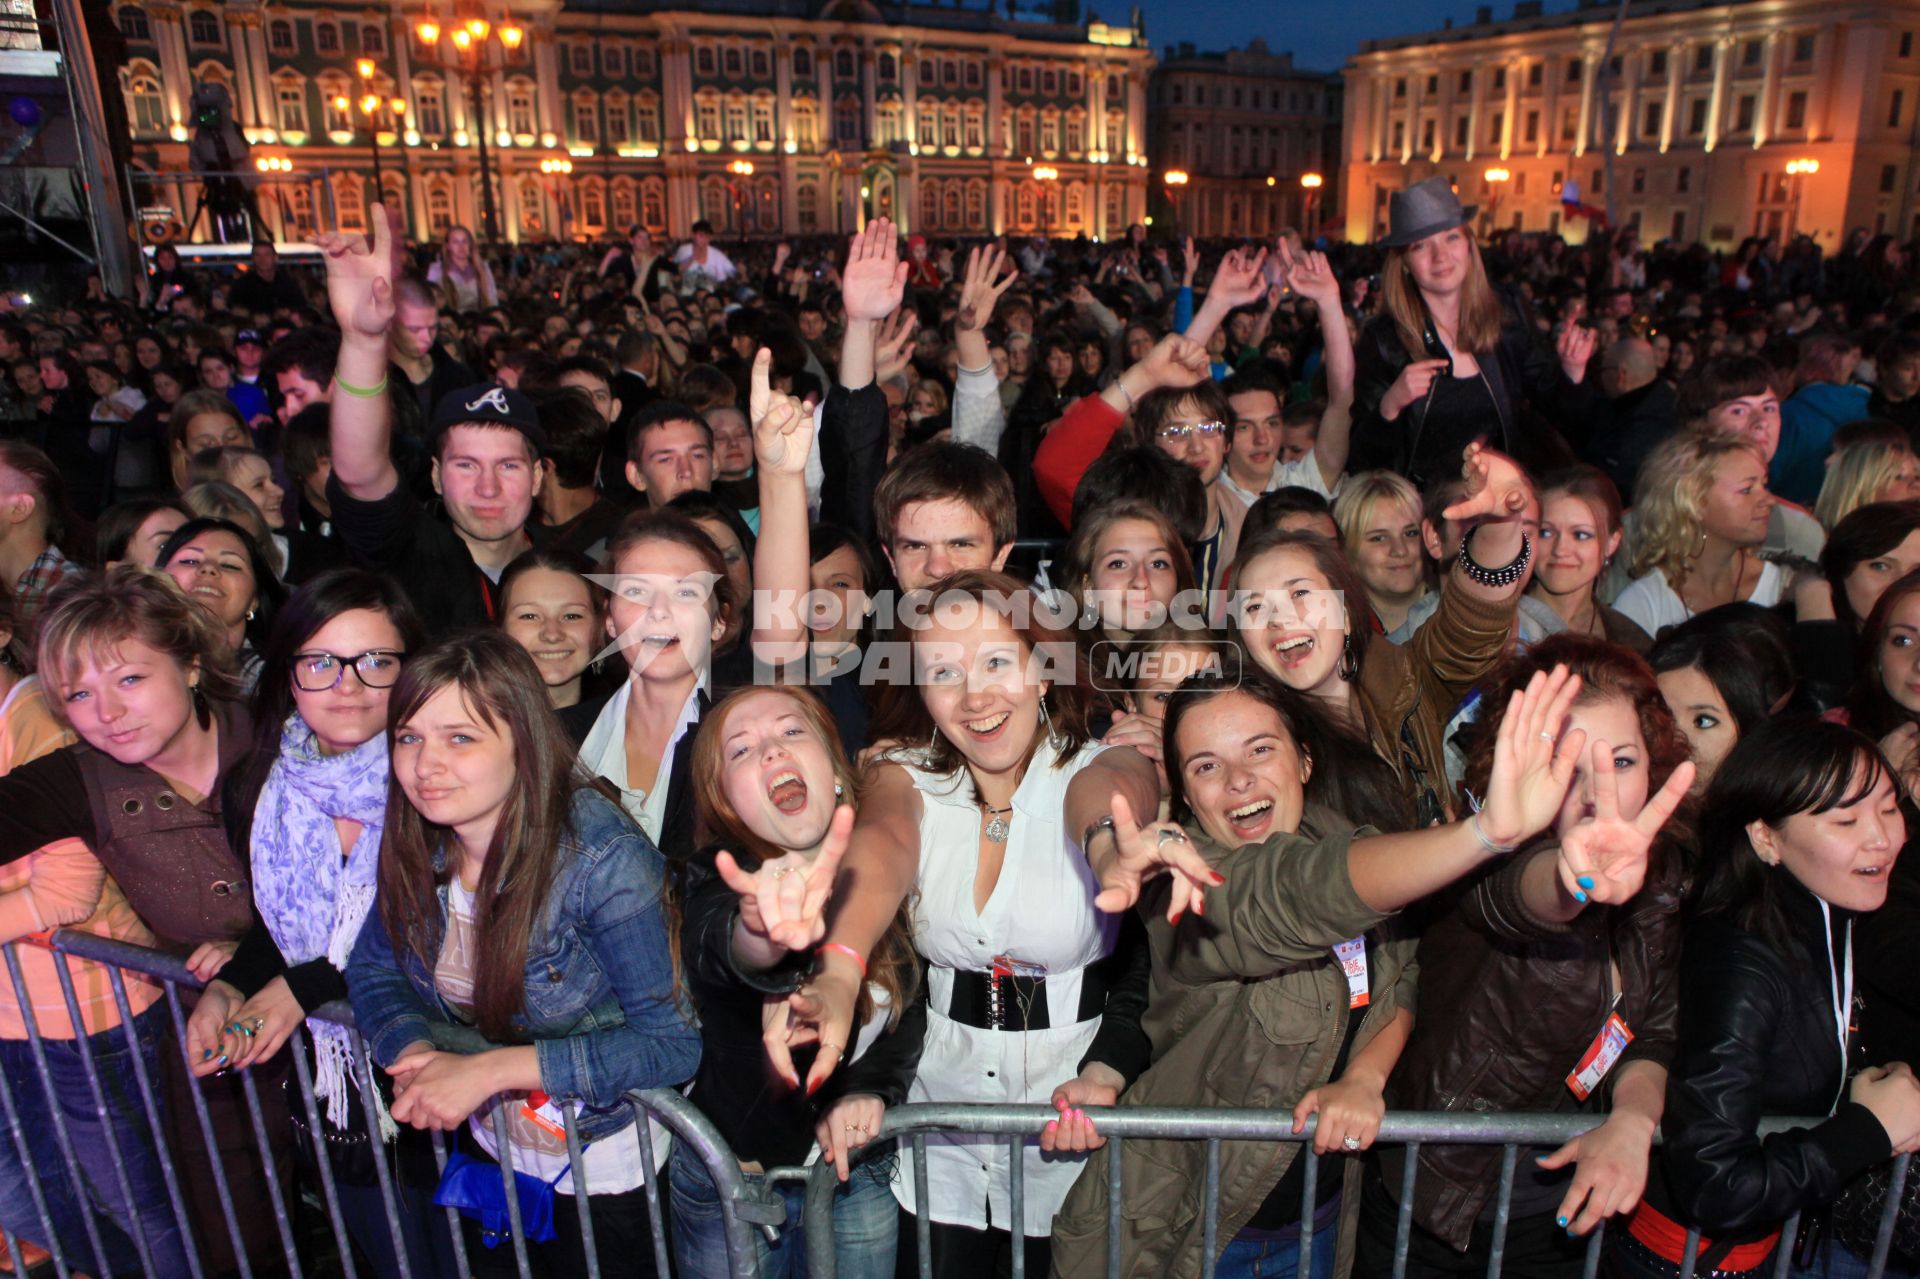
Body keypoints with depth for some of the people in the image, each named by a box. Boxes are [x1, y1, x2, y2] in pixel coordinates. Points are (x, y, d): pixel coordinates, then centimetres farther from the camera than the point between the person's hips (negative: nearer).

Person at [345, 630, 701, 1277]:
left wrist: (495, 1067, -33)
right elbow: (373, 969, 0)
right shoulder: (416, 845, -11)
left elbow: (675, 1041, -30)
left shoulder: (603, 857, -30)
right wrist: (417, 1053, -21)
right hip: (488, 1151, 6)